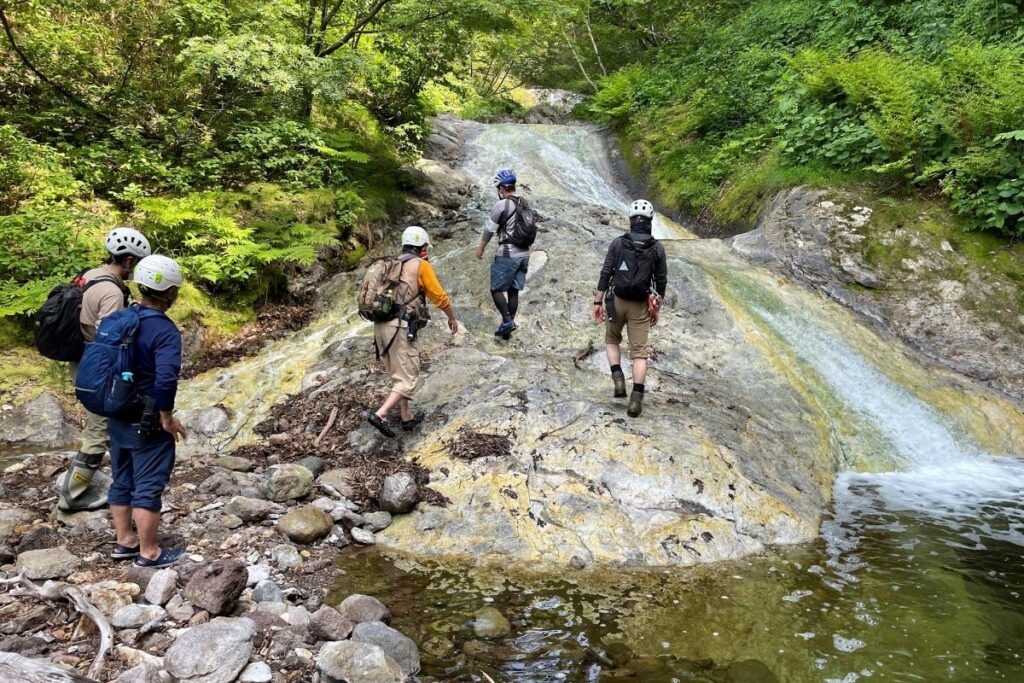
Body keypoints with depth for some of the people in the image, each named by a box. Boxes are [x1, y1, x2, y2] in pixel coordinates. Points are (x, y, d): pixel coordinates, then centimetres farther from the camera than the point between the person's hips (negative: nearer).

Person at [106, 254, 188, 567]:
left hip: (118, 418, 8)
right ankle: (149, 553, 12)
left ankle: (124, 542, 30)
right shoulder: (165, 331, -21)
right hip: (147, 423, -8)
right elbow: (165, 380, -33)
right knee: (148, 487, 2)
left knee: (122, 482, 17)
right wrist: (167, 418, -18)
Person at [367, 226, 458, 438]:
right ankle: (380, 415, -17)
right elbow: (440, 296, 1)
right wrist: (452, 317, 16)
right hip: (400, 328, -7)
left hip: (380, 326, 8)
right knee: (408, 379, -3)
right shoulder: (421, 265, 0)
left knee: (398, 375, 20)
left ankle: (407, 418, 25)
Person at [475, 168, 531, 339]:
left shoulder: (500, 205, -12)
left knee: (496, 289, 4)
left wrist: (480, 248, 8)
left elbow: (489, 229, -5)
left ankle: (507, 321, -8)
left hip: (507, 255, -7)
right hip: (524, 254, 7)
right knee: (513, 291, 10)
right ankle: (508, 328, 14)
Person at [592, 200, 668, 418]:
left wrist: (598, 302, -1)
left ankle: (618, 377, 4)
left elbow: (606, 274, -7)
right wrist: (656, 309, 12)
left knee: (612, 340, 23)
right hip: (641, 306, 0)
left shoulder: (618, 243, -4)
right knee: (639, 352, 2)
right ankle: (637, 399, -5)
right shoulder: (657, 248, -1)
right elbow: (661, 281, 1)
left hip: (618, 301, 0)